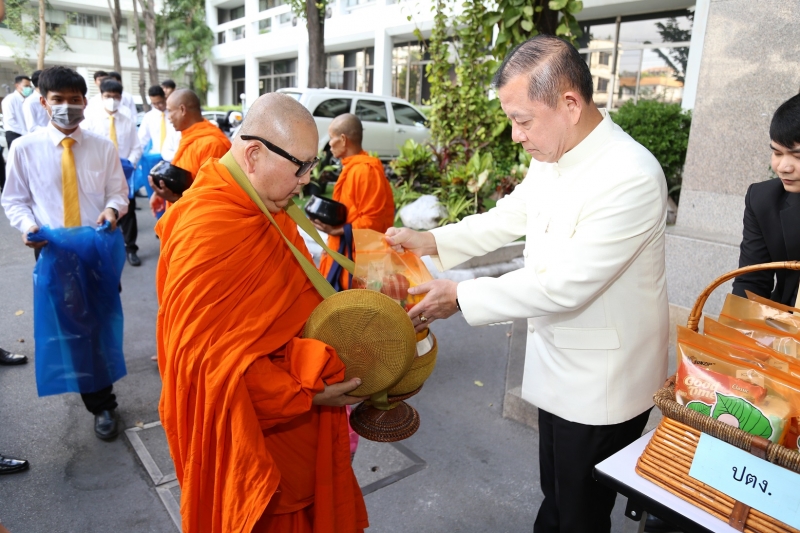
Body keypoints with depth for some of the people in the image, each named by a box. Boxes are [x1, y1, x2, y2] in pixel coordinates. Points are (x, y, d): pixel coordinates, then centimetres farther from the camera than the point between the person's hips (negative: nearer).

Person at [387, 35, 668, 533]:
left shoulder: (631, 177, -28)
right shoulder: (550, 158, -1)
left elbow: (563, 286, -29)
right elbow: (508, 216, 10)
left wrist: (459, 296, -22)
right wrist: (430, 241, -1)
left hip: (602, 385, -7)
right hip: (558, 366, 8)